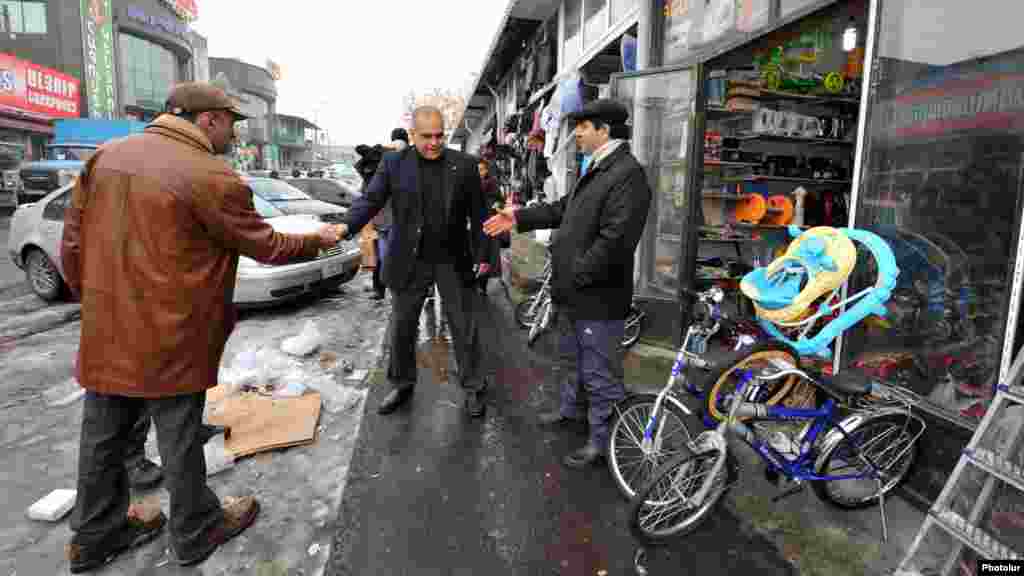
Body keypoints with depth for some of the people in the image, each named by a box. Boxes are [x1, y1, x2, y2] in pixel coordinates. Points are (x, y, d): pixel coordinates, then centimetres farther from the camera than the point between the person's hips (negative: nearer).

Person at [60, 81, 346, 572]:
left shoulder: (107, 155, 4)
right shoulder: (213, 178, -18)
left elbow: (73, 239, 8)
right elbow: (266, 247, -8)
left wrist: (92, 299, 20)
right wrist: (318, 240, 9)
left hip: (104, 333, 7)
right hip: (169, 341, -7)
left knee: (102, 440, 20)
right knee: (179, 443, 10)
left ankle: (95, 536, 40)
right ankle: (195, 534, 31)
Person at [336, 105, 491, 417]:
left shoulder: (464, 164, -1)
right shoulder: (393, 162, -1)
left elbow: (477, 213, 2)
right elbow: (370, 200, -8)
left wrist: (483, 254, 0)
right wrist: (345, 227, -26)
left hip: (453, 261, 0)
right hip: (408, 262, 1)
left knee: (464, 328, 8)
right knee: (401, 328, 12)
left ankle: (472, 388, 24)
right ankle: (402, 384, 33)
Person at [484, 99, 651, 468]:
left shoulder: (628, 174, -21)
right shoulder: (596, 169, 14)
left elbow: (615, 238, -28)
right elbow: (564, 208, 20)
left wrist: (577, 275, -22)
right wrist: (520, 218, 13)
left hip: (598, 296, -11)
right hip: (572, 291, 11)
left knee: (600, 374, 4)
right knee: (570, 357, 27)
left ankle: (602, 441, 21)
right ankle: (571, 408, 49)